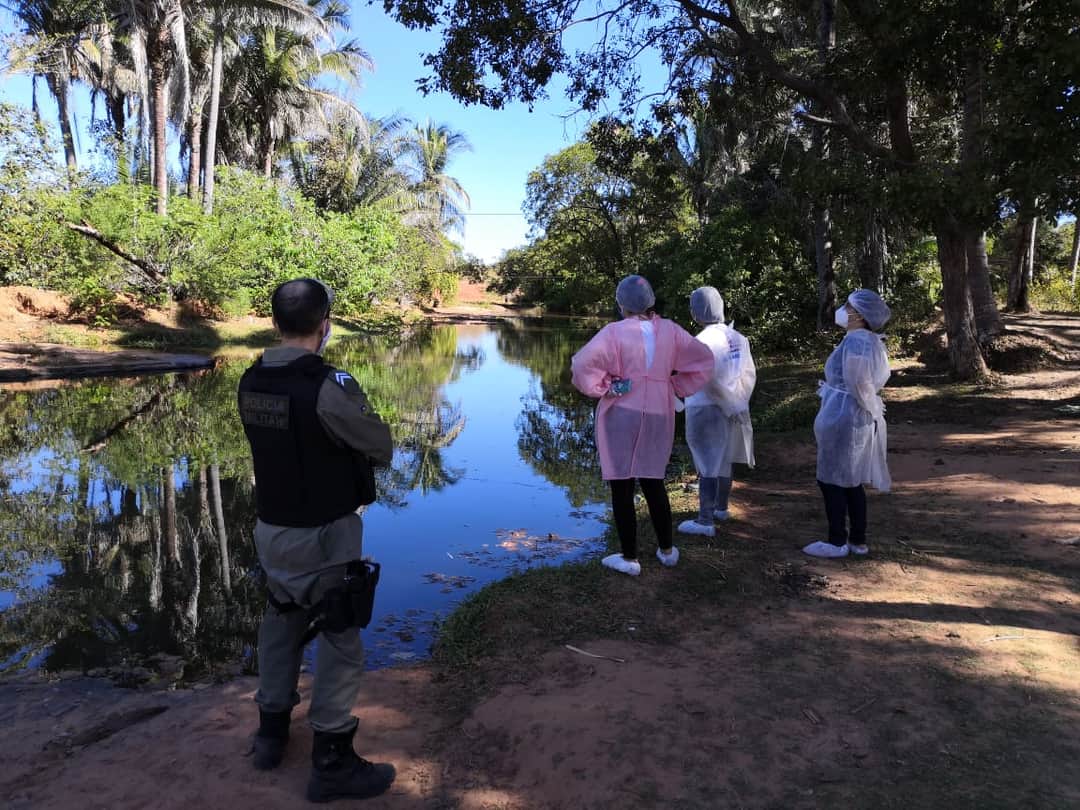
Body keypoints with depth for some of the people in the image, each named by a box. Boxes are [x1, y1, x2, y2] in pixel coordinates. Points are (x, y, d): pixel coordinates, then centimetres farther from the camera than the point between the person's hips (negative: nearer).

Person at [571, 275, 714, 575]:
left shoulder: (615, 332, -13)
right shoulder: (669, 330, 1)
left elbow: (582, 364, -23)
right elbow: (704, 359, 6)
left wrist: (604, 389, -10)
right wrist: (677, 388, 8)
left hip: (621, 415, -4)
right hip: (658, 416, 5)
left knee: (622, 486, 6)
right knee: (653, 482, 20)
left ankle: (630, 558, 14)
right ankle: (666, 550, 29)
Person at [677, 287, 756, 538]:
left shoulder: (701, 342, -19)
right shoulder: (737, 338, 2)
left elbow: (709, 382, -20)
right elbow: (749, 374, 4)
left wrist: (733, 406, -7)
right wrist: (739, 403, 7)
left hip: (705, 410, -7)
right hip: (728, 410, 7)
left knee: (707, 465, -1)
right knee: (723, 460, 20)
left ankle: (705, 521, 4)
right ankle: (721, 508, 36)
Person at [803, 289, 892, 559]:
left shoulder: (855, 340, -19)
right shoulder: (871, 340, 11)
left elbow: (859, 384, -20)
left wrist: (871, 409, -6)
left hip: (843, 418, -10)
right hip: (858, 418, 10)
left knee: (831, 480, 0)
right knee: (851, 481, 15)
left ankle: (837, 542, 7)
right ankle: (858, 540, 21)